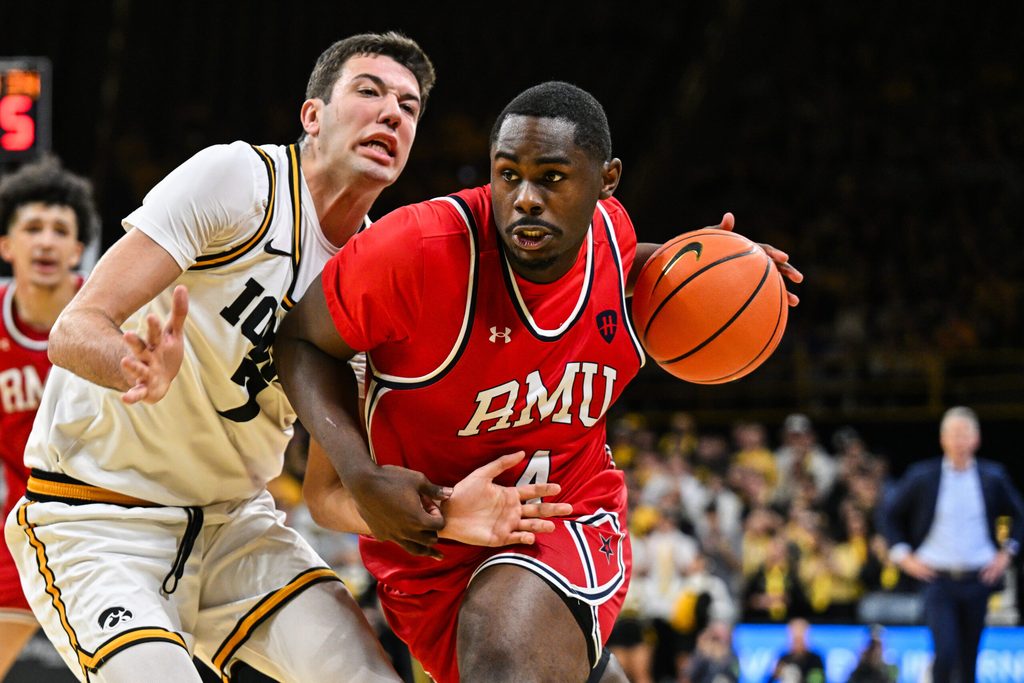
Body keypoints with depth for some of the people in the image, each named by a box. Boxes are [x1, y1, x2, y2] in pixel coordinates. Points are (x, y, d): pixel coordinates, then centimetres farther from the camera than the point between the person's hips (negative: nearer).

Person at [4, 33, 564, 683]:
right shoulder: (239, 178, -17)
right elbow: (75, 329, -22)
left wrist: (435, 505, -22)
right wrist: (145, 369, -45)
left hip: (237, 520, 6)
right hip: (97, 518, -6)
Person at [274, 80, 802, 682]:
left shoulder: (607, 229, -10)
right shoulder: (420, 248, -27)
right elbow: (303, 340, -12)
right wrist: (360, 476, -25)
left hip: (574, 519, 1)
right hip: (427, 536, -1)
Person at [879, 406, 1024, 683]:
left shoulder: (993, 477, 3)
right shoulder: (922, 476, -2)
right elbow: (889, 515, 8)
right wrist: (904, 556, 1)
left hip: (977, 579, 2)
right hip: (938, 579, -2)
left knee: (969, 658, 8)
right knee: (945, 652, -15)